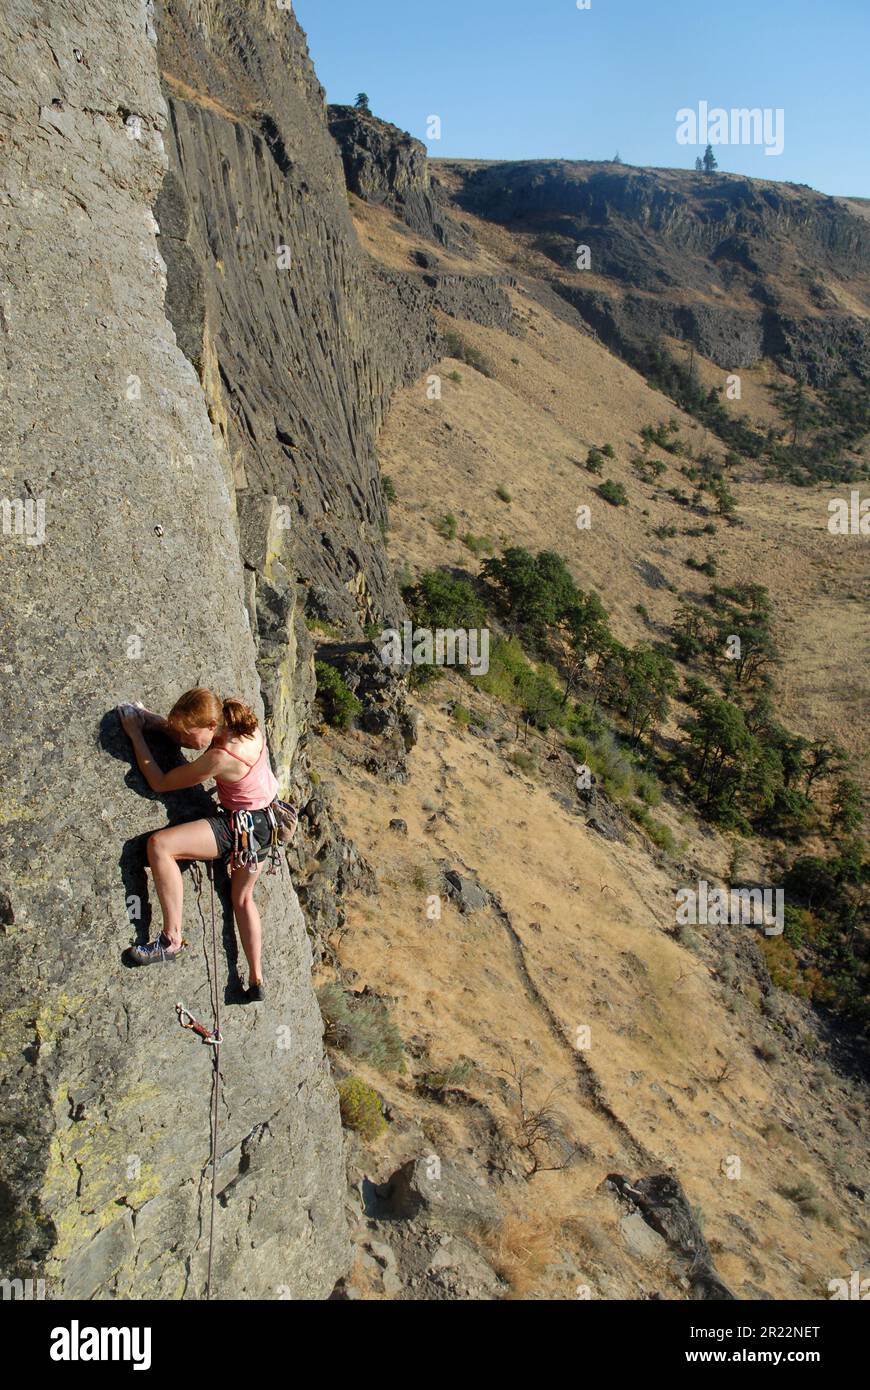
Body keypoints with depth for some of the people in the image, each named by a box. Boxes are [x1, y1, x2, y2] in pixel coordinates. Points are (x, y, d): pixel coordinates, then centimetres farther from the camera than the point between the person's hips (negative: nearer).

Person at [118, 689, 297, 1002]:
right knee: (243, 897, 25)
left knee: (159, 844, -20)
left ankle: (172, 939, -13)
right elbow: (192, 740, 12)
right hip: (266, 824, 10)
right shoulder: (246, 724, -7)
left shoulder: (220, 758, -29)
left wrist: (136, 735, -9)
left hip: (243, 827, -10)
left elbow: (159, 783, -15)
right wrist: (152, 720, 0)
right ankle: (256, 982, 32)